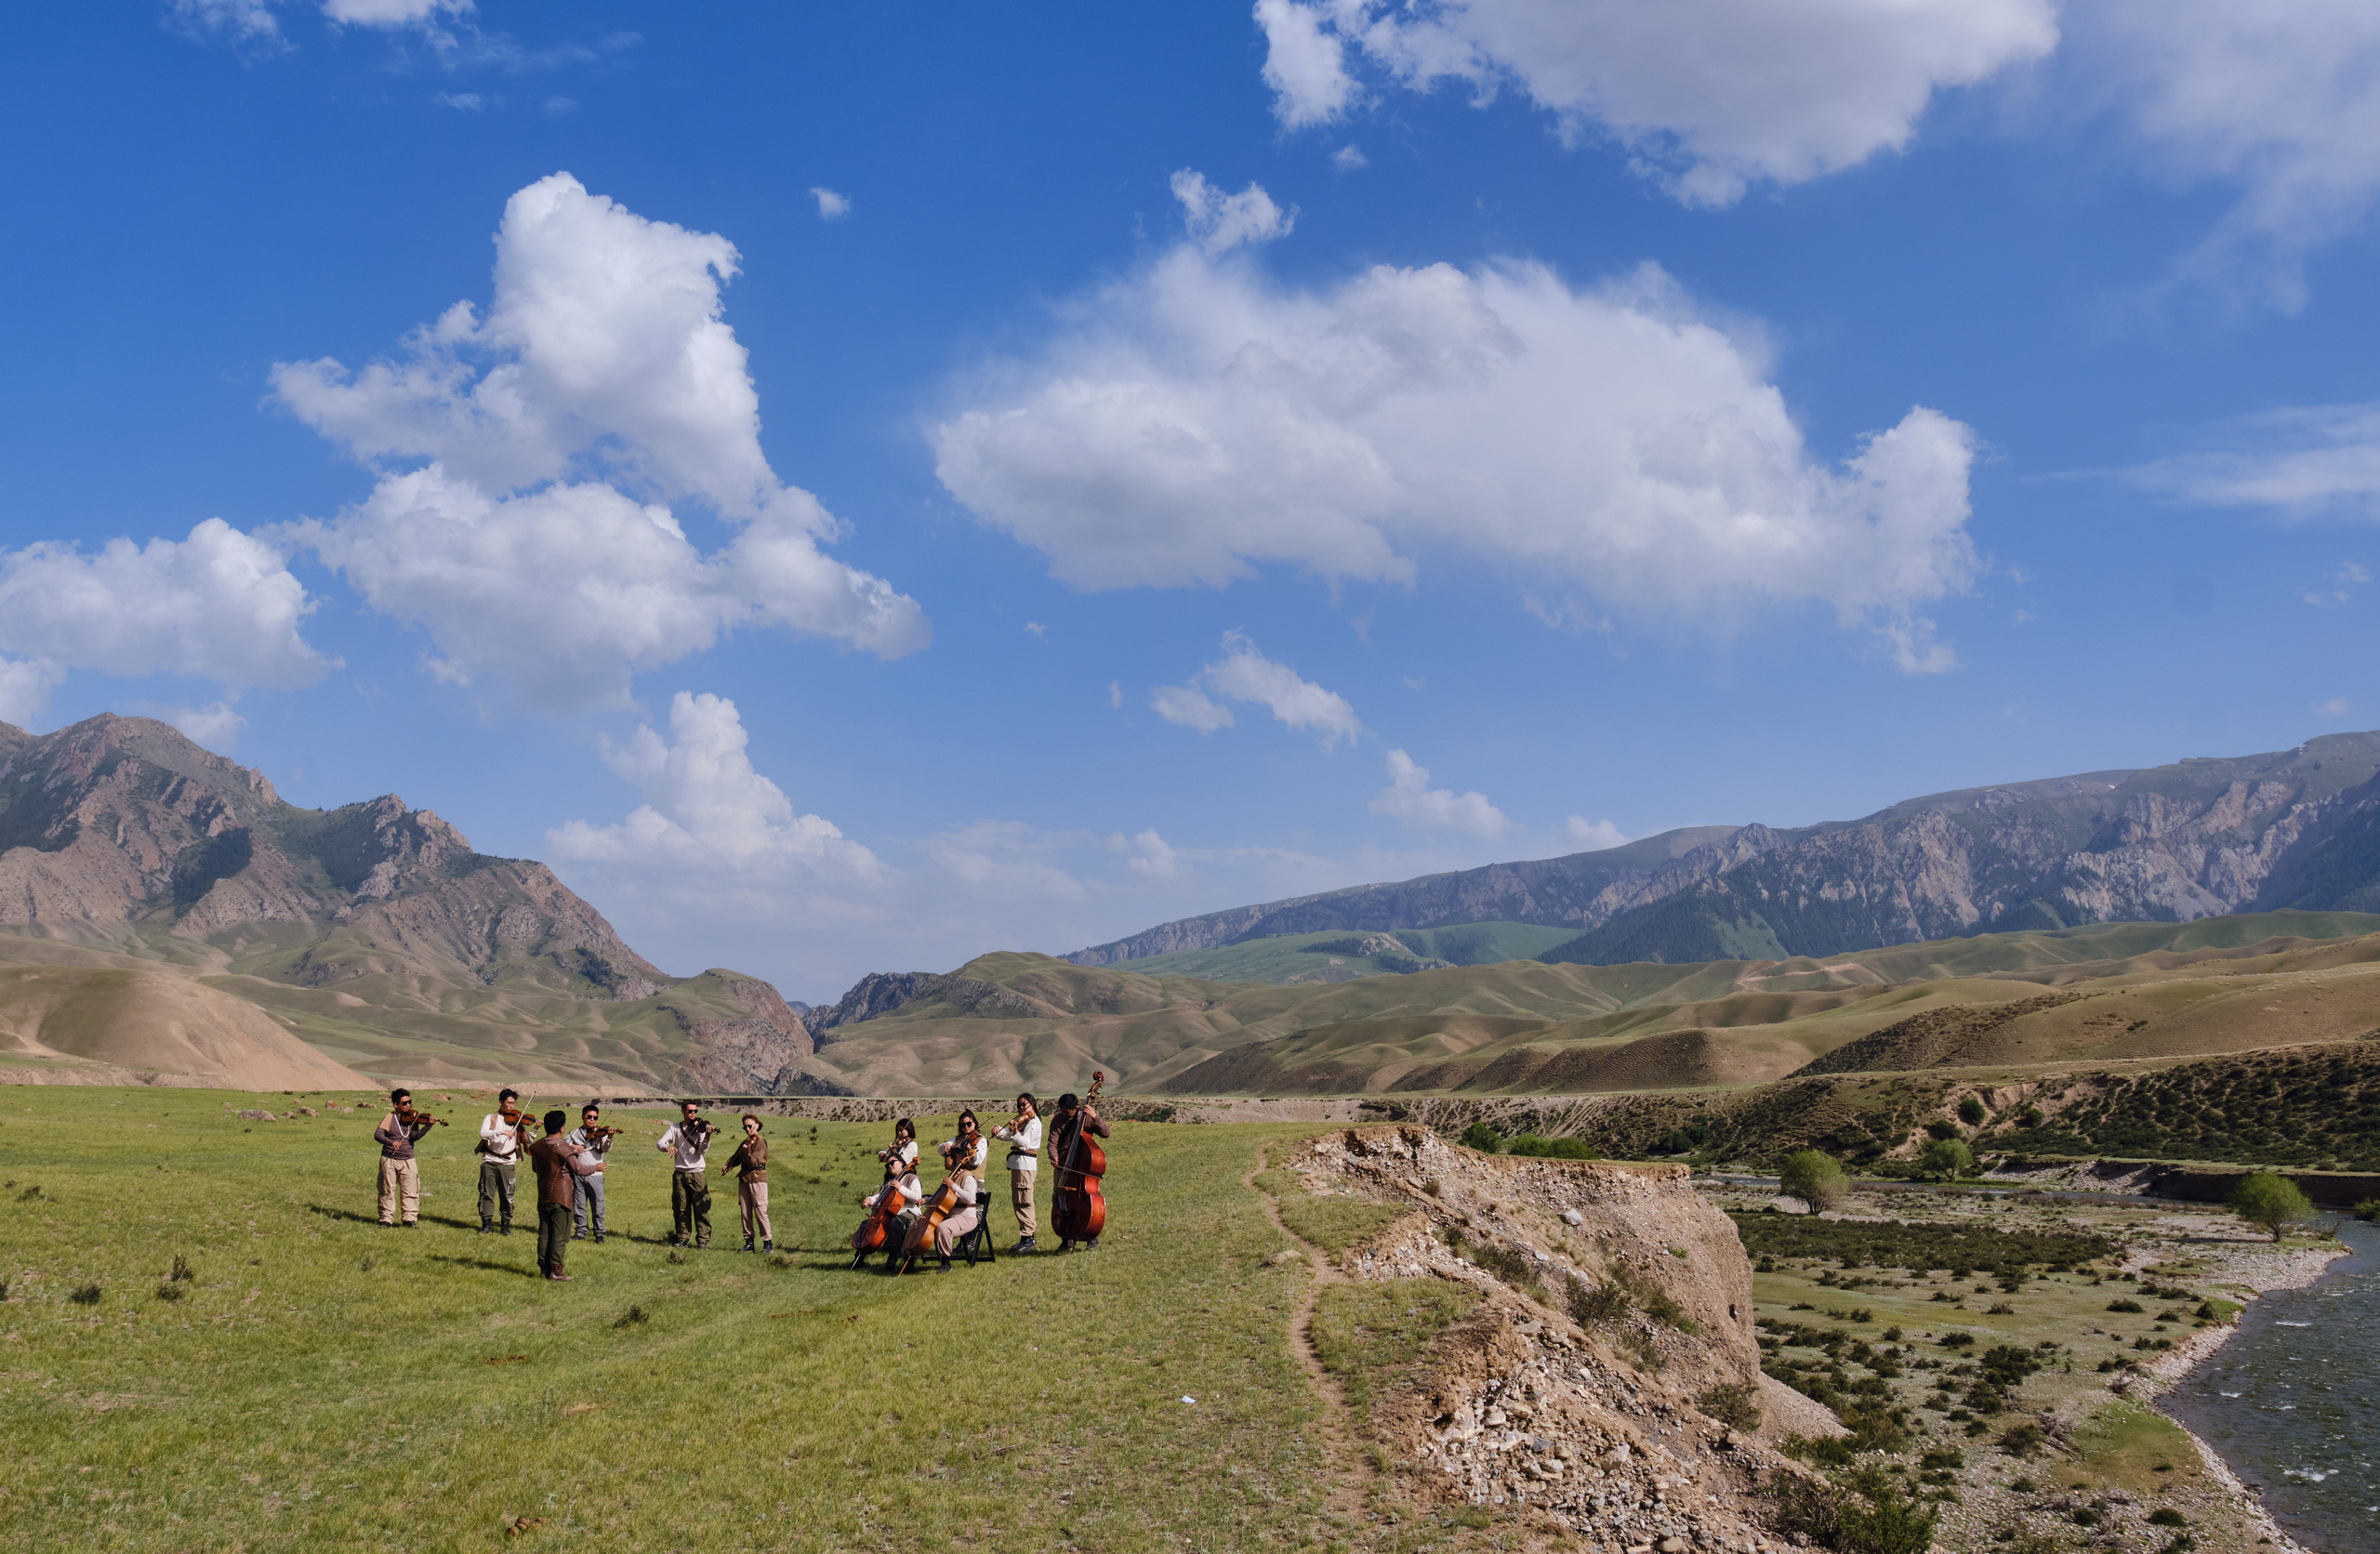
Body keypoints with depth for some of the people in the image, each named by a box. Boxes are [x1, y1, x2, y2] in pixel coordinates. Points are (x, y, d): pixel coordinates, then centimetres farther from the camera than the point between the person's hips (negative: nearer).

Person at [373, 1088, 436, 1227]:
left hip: (407, 1160, 1)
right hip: (388, 1160, -1)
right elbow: (377, 1134, -13)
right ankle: (386, 1219, 15)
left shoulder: (413, 1118, 3)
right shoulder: (389, 1118, -2)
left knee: (410, 1191, -5)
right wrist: (390, 1142, -32)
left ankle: (410, 1219, 0)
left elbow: (414, 1136, -9)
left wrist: (427, 1126, -26)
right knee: (387, 1191, 5)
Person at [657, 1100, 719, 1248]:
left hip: (697, 1173, -3)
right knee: (681, 1208, 7)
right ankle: (682, 1237, 18)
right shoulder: (675, 1128, 9)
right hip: (680, 1174, 3)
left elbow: (703, 1151, -10)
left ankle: (703, 1240, 0)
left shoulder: (700, 1128, 0)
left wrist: (707, 1137, -29)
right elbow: (660, 1143, 0)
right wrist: (667, 1147, -23)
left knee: (701, 1207, -4)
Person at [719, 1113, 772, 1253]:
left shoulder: (760, 1142, -7)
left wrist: (747, 1153, -37)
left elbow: (755, 1162, -19)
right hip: (744, 1179, 7)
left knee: (760, 1211, -9)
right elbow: (736, 1158, 19)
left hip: (757, 1179, -7)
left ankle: (768, 1242, -4)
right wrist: (728, 1165, -1)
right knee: (745, 1212, 6)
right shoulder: (745, 1143, 16)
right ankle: (749, 1241, 12)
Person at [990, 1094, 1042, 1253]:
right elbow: (1006, 1133, 11)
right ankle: (1029, 1236, 21)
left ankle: (1026, 1240, -10)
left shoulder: (1033, 1122, -10)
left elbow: (1024, 1143, -21)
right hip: (1017, 1165, 10)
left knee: (1023, 1201, -10)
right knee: (1017, 1201, 14)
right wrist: (998, 1130, -10)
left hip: (1025, 1165, -10)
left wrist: (1015, 1132, -37)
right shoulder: (1022, 1121, 19)